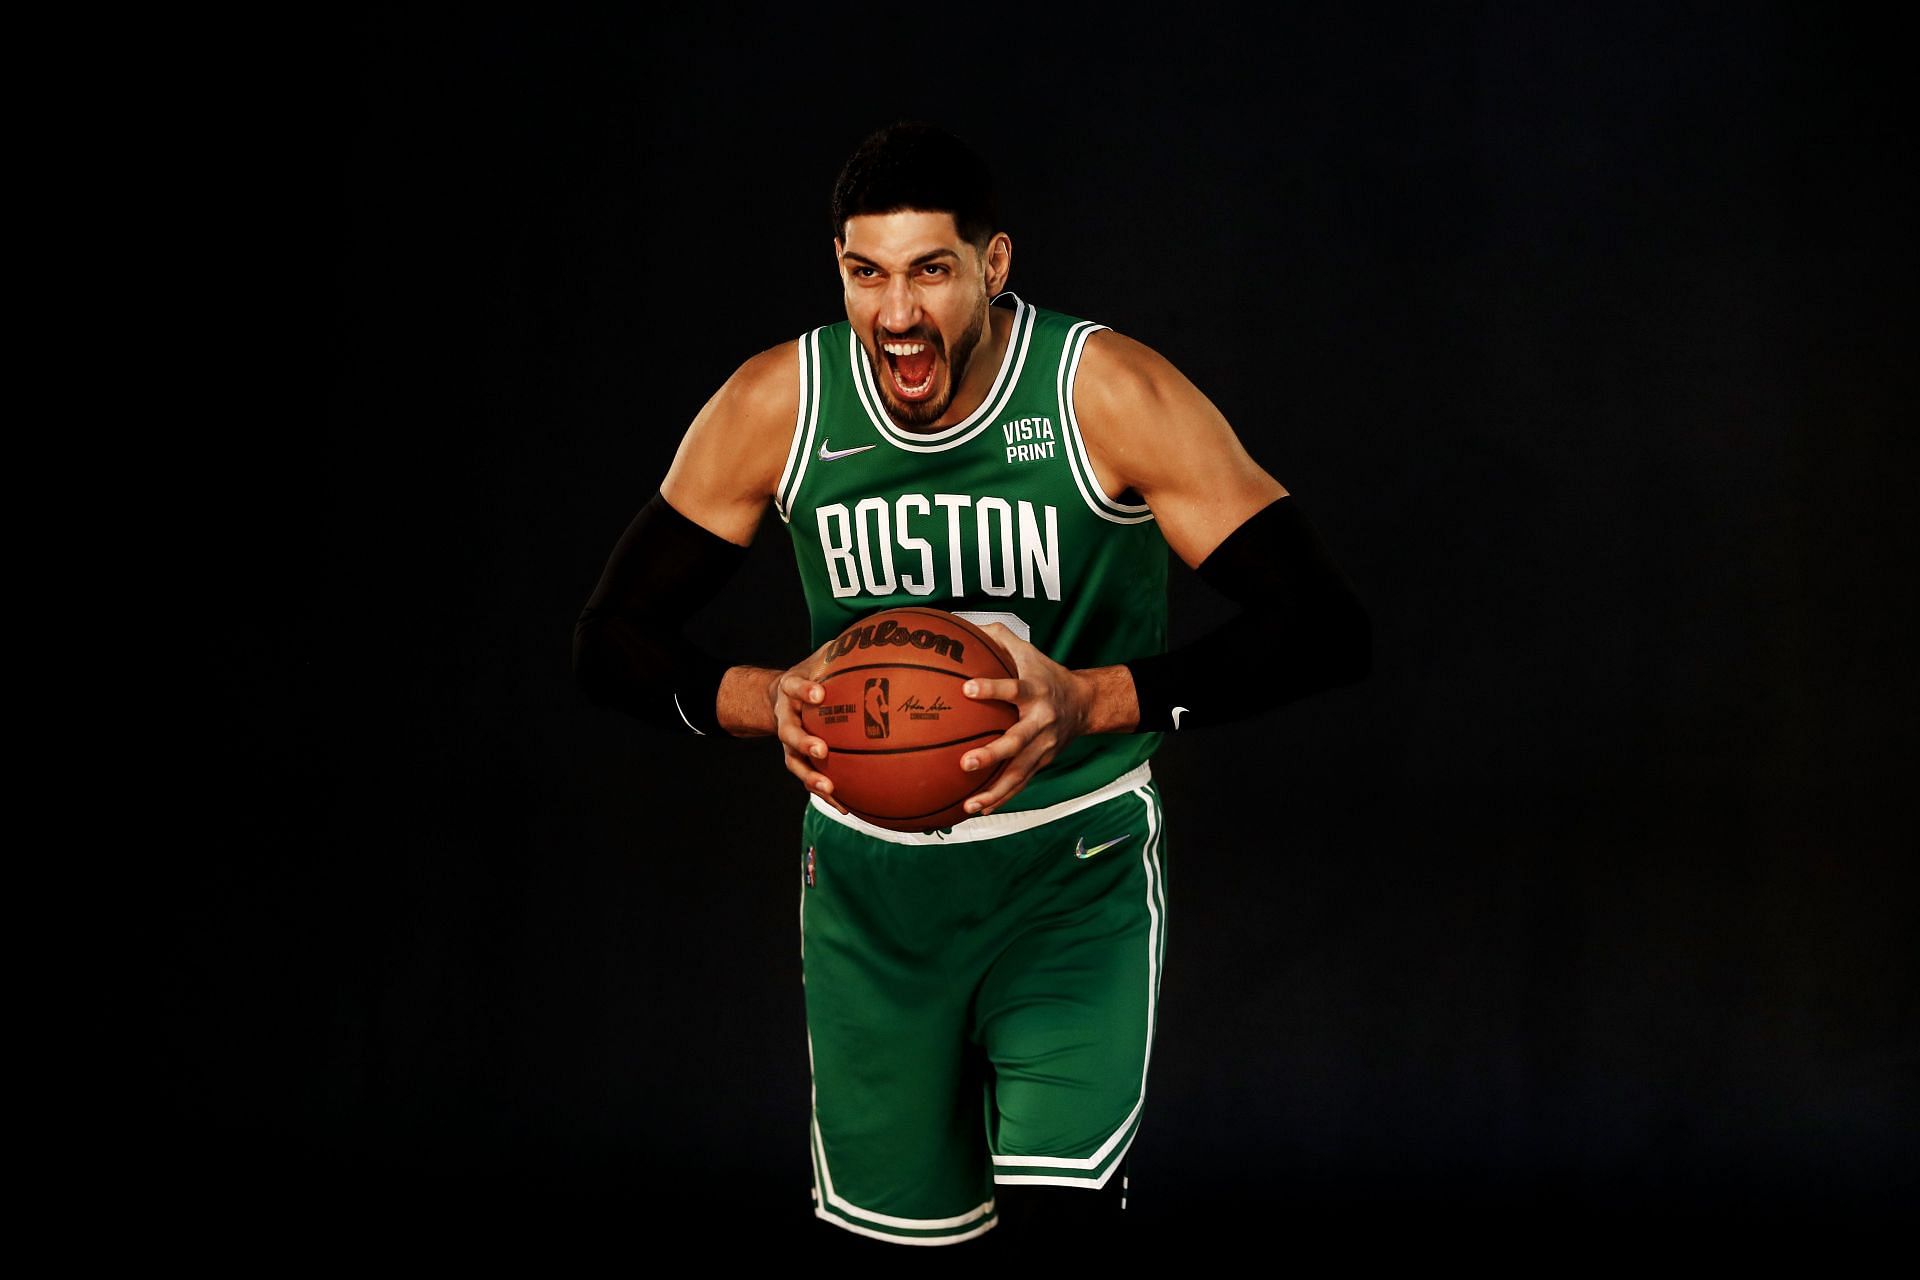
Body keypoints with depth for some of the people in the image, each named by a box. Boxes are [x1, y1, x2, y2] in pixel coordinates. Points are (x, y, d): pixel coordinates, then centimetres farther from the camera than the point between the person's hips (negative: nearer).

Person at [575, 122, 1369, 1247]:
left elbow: (1327, 628, -24)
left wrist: (1094, 701, -37)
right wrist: (764, 700, -25)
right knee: (904, 1227, 9)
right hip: (867, 866, 3)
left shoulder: (1109, 394, -19)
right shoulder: (776, 407, -11)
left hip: (1076, 856, -2)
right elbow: (611, 642, -4)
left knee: (1062, 1210, -18)